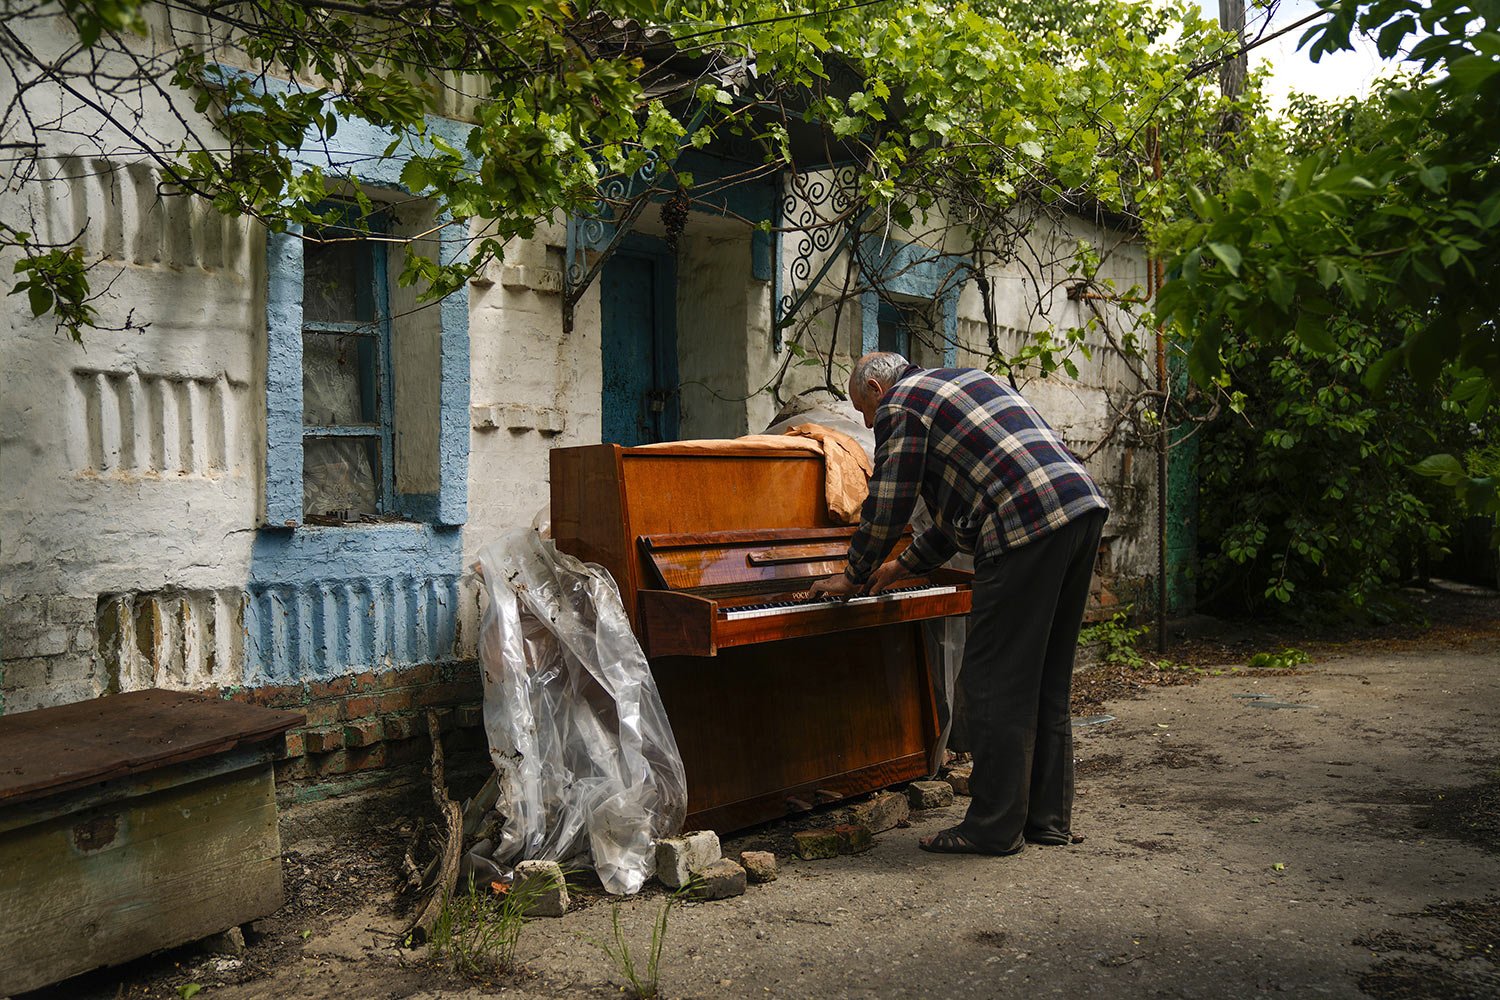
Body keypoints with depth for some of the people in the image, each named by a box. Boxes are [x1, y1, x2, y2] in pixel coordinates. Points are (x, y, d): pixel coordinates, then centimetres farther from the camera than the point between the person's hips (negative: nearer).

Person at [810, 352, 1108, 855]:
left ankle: (995, 827, 5)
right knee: (1047, 681, 15)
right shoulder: (964, 380, 31)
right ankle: (1048, 817, 23)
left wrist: (854, 577, 17)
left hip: (1028, 526, -9)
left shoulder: (900, 405, 3)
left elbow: (886, 508, 1)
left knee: (992, 683, -2)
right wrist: (904, 565, 38)